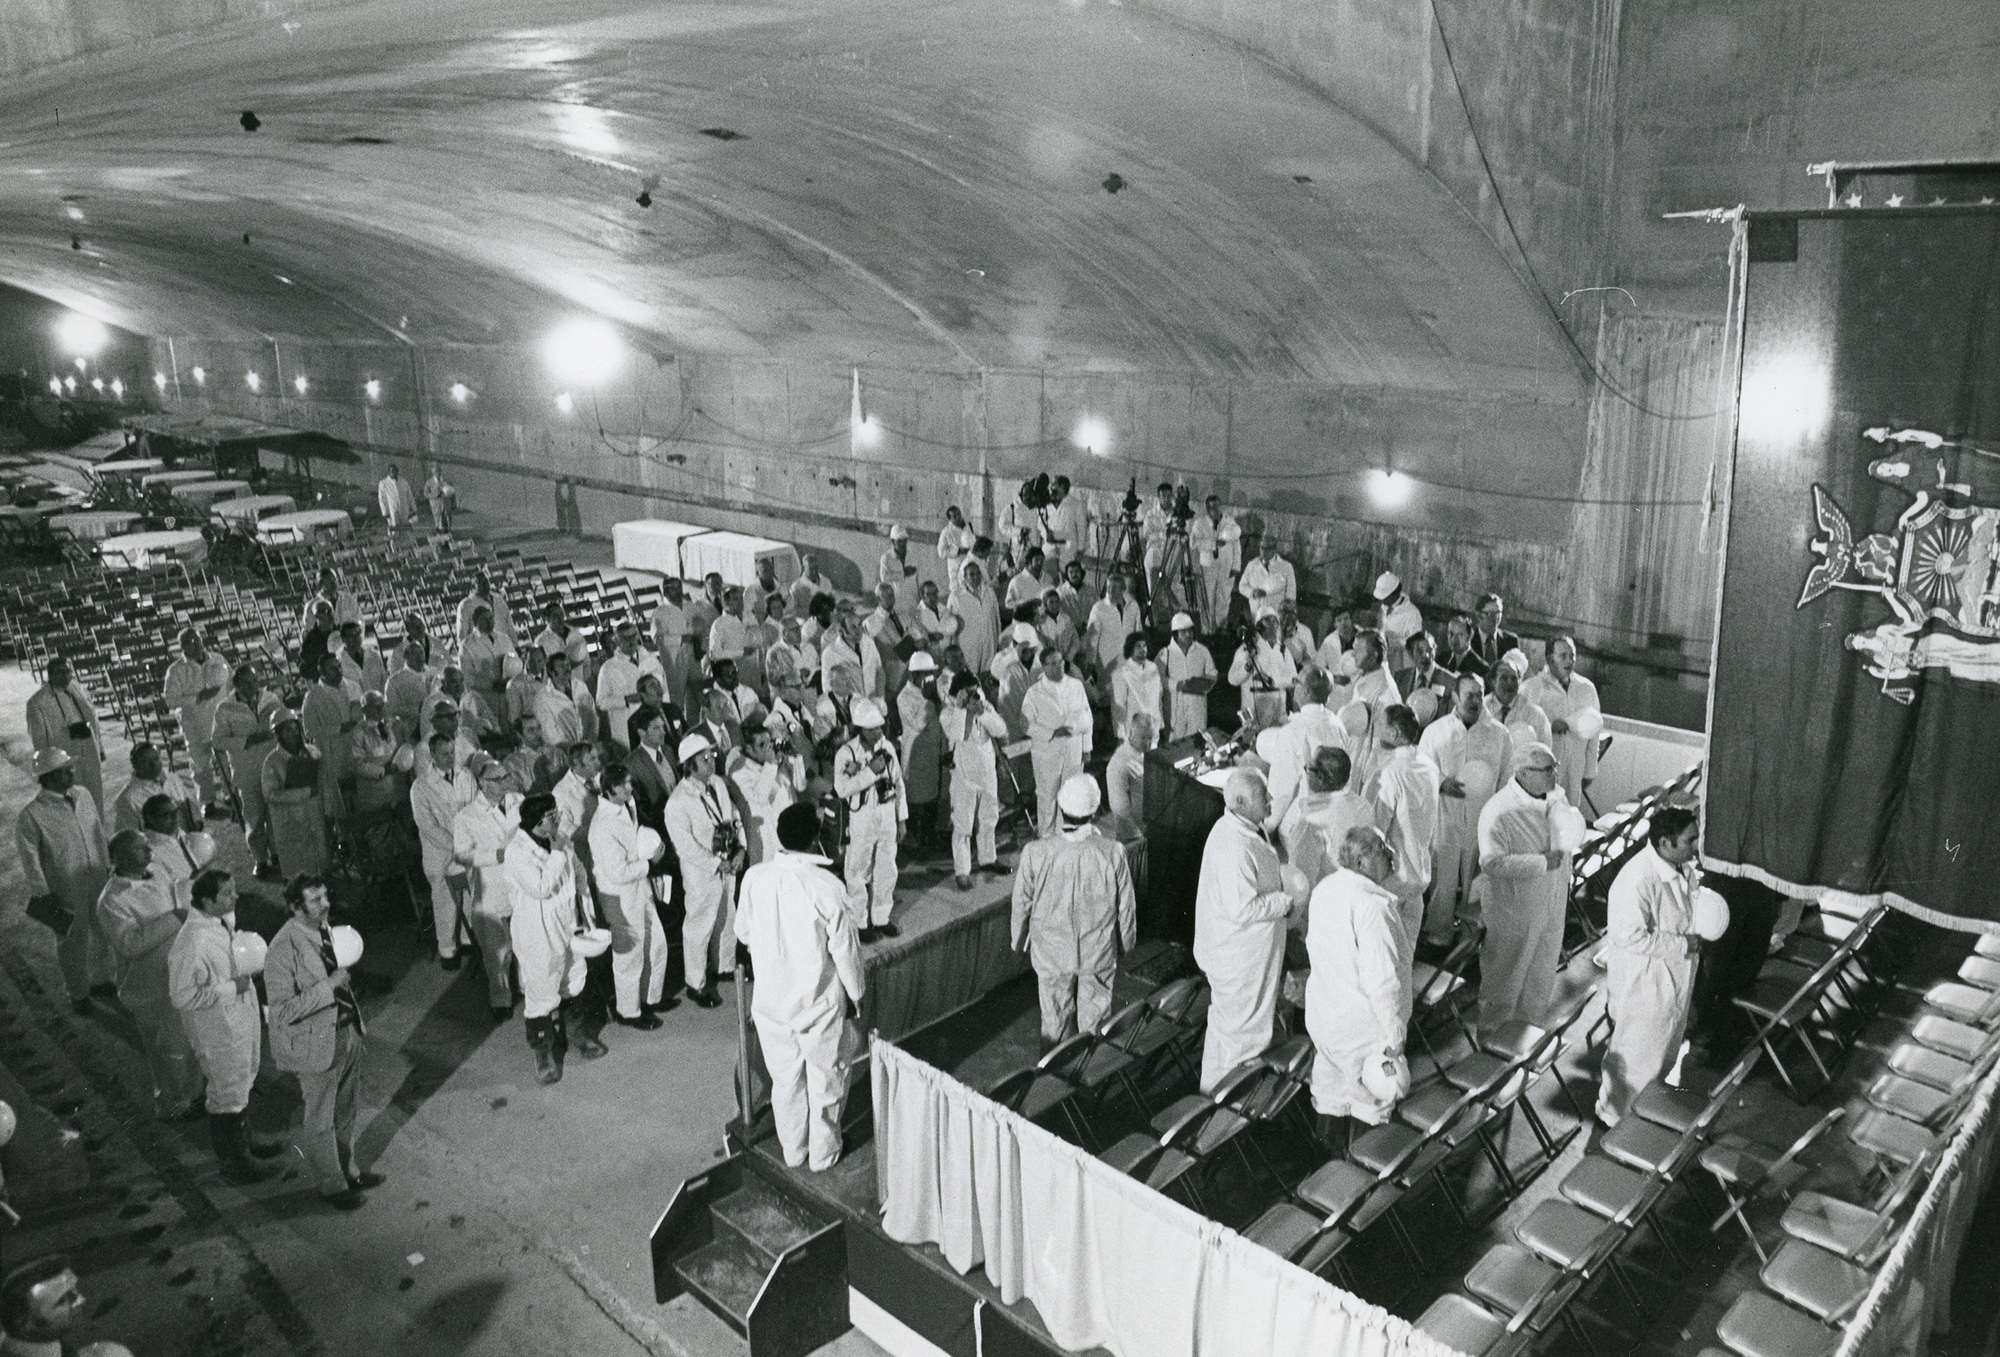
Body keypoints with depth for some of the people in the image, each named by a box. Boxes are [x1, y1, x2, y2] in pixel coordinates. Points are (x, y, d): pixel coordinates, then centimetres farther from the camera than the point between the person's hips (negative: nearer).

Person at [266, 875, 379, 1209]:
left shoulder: (323, 928, -3)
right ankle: (333, 1185, 33)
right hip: (316, 1044, -7)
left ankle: (348, 1169, 44)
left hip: (346, 1031, 7)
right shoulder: (282, 951, -28)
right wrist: (328, 987, -30)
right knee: (321, 1121, 14)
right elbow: (283, 1012, -28)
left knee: (346, 1111, 24)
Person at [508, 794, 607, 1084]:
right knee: (541, 992, 4)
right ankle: (544, 1053, 21)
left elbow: (578, 875, 12)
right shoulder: (517, 851, -21)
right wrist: (557, 854, -24)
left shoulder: (560, 841, 0)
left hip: (568, 923, 7)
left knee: (573, 984, 21)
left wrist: (586, 912, 10)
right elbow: (541, 888, -28)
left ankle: (576, 1033, 41)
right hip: (538, 932, -7)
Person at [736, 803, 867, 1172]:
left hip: (771, 999, 3)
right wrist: (855, 993, 2)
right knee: (823, 1079, 18)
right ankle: (823, 1153, 34)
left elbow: (743, 933, 4)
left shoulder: (755, 878, -14)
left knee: (785, 1078, 21)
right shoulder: (826, 886, -23)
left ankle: (793, 1151, 38)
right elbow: (845, 948, -14)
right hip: (819, 1002, -3)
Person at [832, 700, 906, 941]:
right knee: (859, 873, 6)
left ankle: (881, 918, 28)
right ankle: (859, 922, 20)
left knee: (886, 871, 13)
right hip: (860, 819, -4)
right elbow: (842, 788, -25)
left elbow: (898, 784, 10)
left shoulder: (887, 747, 1)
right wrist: (870, 771, -28)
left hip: (887, 817, 4)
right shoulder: (846, 753, -13)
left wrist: (902, 819, 11)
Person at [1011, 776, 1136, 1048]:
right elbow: (1125, 908, -9)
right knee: (1094, 1019, 21)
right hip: (1100, 954, 0)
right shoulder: (1113, 853, -23)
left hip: (1051, 954, 0)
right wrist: (1126, 945, 11)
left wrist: (1019, 941, 11)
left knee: (1055, 1019, 21)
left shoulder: (1036, 854, -25)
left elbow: (1022, 905, -9)